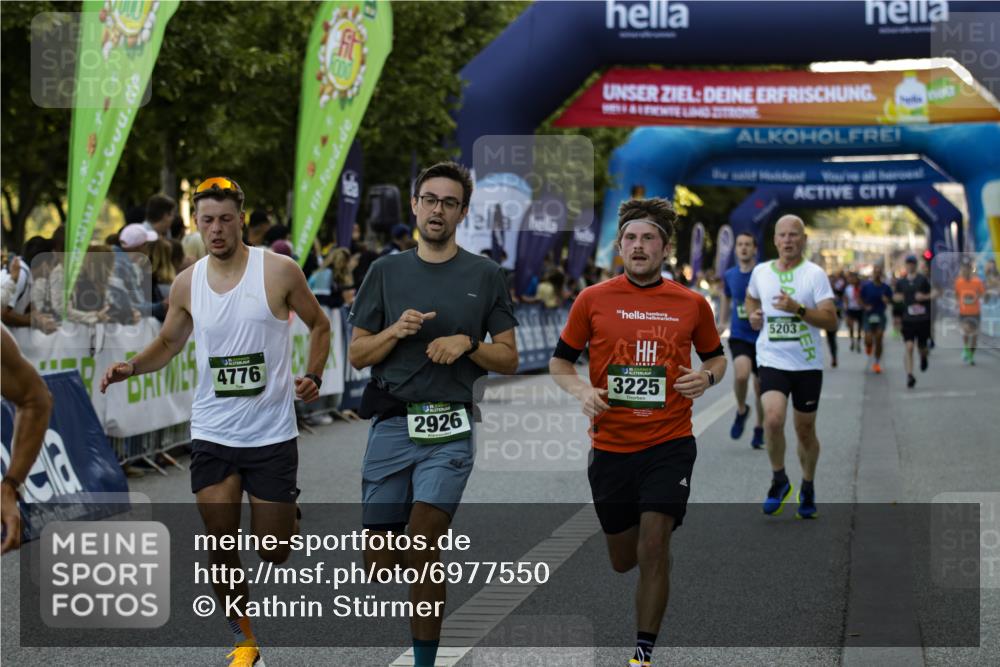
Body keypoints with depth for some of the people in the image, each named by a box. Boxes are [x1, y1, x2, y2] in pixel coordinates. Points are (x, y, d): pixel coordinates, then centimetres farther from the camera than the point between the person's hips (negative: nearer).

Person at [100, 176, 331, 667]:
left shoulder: (279, 271, -7)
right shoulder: (187, 284, 3)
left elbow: (318, 324, 6)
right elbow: (169, 342, 16)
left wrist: (313, 376, -9)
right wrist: (131, 367, -3)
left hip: (271, 435, -2)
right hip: (212, 435, 3)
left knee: (273, 552, 3)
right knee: (220, 545, -2)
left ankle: (288, 515, 40)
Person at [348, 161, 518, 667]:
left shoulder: (485, 275, 7)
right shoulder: (386, 271, 12)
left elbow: (509, 360, 9)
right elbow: (357, 354, 11)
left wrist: (468, 344, -10)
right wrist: (396, 331, -7)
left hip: (449, 430, -3)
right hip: (391, 424, 3)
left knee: (422, 544, -15)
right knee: (379, 556, 0)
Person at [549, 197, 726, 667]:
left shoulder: (692, 304, 1)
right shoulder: (592, 300, -1)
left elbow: (716, 356, 16)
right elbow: (560, 361, 8)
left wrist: (707, 377, -6)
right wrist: (582, 390, -12)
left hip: (670, 443, -1)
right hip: (611, 447, 1)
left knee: (653, 547, -15)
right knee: (622, 560, 12)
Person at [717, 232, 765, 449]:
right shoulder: (729, 275, 4)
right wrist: (722, 322, 20)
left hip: (762, 337, -1)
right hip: (739, 336, 1)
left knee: (760, 386, 9)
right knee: (741, 373, -27)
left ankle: (759, 429, 29)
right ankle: (741, 410, 1)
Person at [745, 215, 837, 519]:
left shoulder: (814, 274, -5)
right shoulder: (761, 272, 5)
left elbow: (830, 320, -11)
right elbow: (751, 297, 28)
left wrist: (797, 309, -24)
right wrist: (753, 314, 7)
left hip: (807, 364, -1)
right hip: (771, 360, 1)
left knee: (805, 430, 9)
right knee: (773, 419, -21)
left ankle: (807, 487, 32)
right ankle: (779, 480, 1)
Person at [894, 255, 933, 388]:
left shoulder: (923, 279, -2)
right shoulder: (901, 281, 6)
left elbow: (934, 294, 0)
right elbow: (896, 296, 18)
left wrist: (925, 297, -17)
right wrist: (898, 297, -4)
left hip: (923, 318, -1)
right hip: (908, 319, 1)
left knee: (922, 347, 8)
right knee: (909, 346, -11)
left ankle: (924, 357, 46)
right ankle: (910, 376, -10)